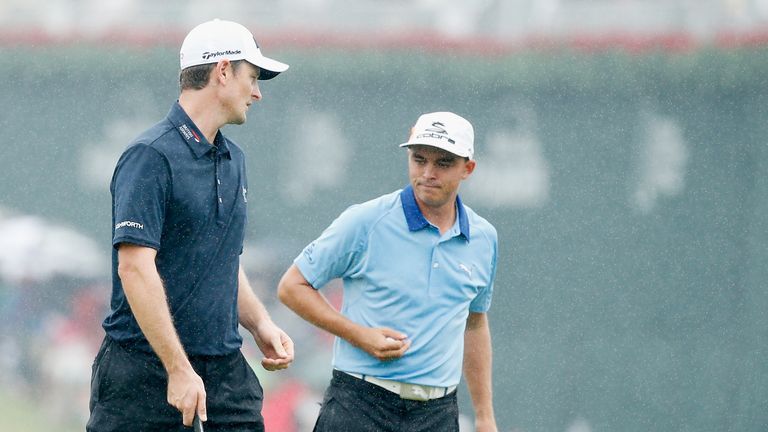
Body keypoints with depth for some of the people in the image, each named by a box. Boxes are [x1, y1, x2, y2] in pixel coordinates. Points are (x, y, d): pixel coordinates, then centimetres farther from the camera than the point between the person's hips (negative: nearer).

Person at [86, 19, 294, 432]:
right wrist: (178, 369, -23)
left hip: (226, 368, 7)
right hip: (145, 368, -7)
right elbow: (135, 267, -19)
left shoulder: (233, 158, 16)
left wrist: (260, 324, 8)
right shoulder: (151, 156, -11)